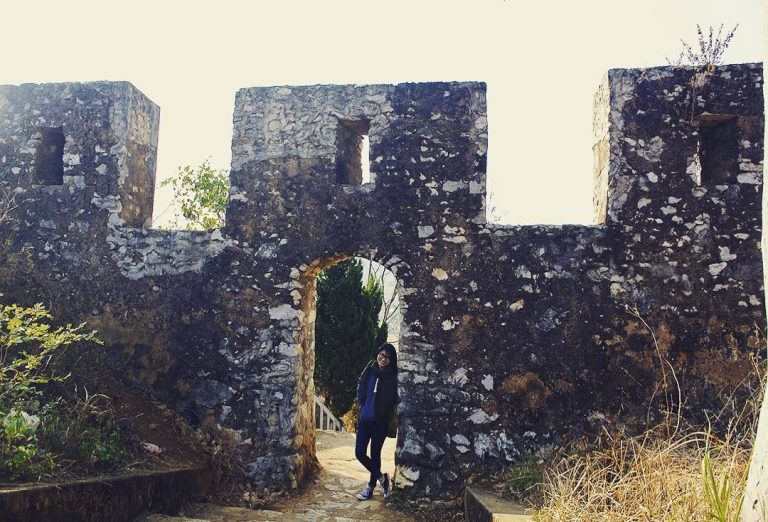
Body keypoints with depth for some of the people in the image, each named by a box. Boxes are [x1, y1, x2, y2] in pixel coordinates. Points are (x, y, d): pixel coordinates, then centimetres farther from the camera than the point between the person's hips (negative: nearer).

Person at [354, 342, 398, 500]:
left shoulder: (393, 377, -10)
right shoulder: (369, 370, -1)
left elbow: (394, 400, -2)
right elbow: (360, 386, 14)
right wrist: (361, 404, 9)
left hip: (380, 422, -3)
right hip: (364, 419, 3)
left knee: (375, 455, 7)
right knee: (359, 453, 1)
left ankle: (371, 487, 25)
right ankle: (381, 477, 23)